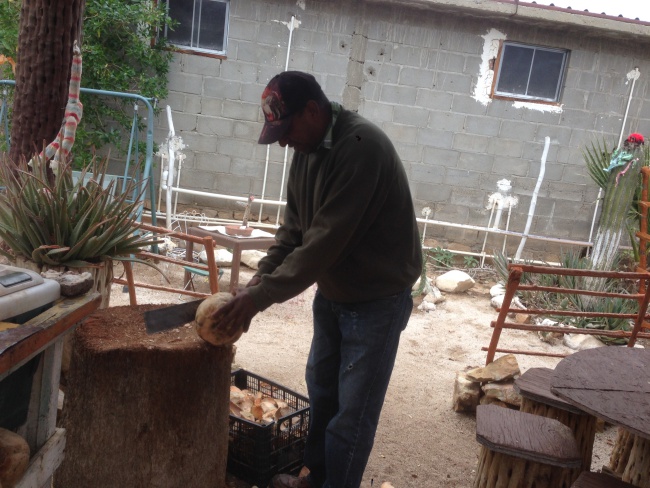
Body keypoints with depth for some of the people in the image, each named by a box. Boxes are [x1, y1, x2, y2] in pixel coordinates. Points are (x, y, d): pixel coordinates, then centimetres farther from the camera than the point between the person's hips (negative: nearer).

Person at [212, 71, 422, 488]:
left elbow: (326, 239, -31)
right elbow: (294, 228, 4)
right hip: (332, 292, 9)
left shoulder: (361, 146, -27)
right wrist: (259, 280, -8)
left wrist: (263, 296, -29)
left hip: (377, 298, -8)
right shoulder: (308, 148, 1)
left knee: (352, 411, 1)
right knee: (321, 390, 20)